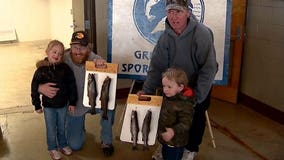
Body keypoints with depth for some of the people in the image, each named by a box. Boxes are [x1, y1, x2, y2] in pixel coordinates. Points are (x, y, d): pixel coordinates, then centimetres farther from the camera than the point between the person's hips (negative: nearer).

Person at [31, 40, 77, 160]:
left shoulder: (65, 68, -10)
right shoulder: (41, 70, -14)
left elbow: (72, 85, -3)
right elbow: (35, 88, -6)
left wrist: (72, 102, -1)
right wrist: (37, 105, -3)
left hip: (63, 104, 2)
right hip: (49, 106, -1)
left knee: (62, 127, 19)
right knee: (51, 129, 13)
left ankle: (63, 145, 41)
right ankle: (52, 148, 33)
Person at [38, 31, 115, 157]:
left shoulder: (94, 58, -19)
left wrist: (102, 65, -48)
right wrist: (41, 87, -42)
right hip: (74, 107, 0)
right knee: (75, 145, 0)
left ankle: (106, 141, -8)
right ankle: (79, 126, 38)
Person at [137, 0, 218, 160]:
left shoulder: (202, 34, -28)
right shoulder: (166, 36, -14)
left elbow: (209, 68, -27)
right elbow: (157, 66, -10)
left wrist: (197, 96, -28)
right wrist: (147, 90, -18)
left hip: (199, 87, -3)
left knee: (196, 119, 14)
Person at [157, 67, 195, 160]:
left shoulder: (185, 104, -26)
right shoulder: (165, 97, 0)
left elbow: (185, 123, -31)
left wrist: (174, 131, -45)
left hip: (175, 143, -8)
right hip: (164, 140, 8)